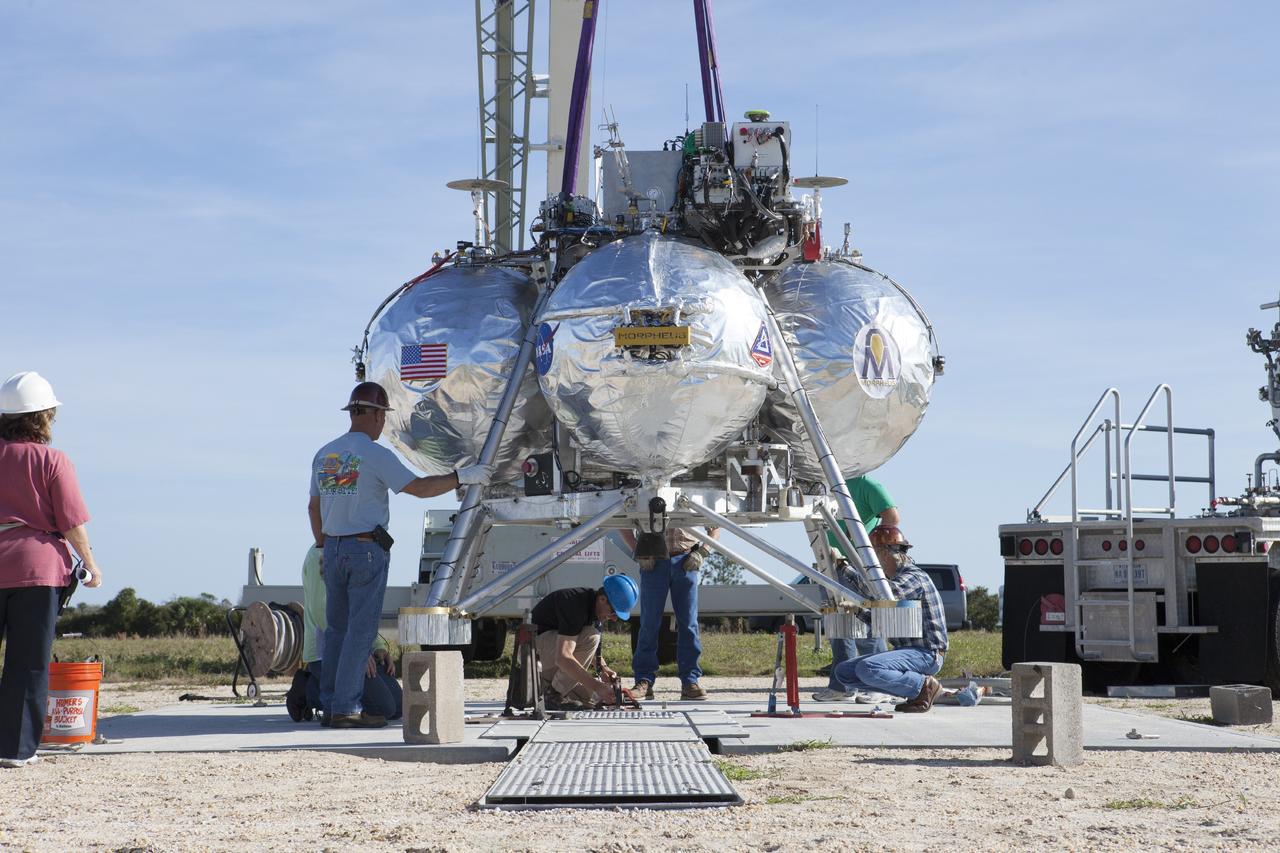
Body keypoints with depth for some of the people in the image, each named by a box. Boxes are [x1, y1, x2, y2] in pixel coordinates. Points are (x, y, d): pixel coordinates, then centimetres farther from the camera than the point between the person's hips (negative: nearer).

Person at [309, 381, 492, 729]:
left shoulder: (324, 454, 11)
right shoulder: (375, 455, -11)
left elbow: (314, 507, 19)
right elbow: (419, 487, -16)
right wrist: (461, 477, -6)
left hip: (334, 548, 7)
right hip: (367, 550, -7)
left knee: (337, 629, 13)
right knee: (360, 630, -4)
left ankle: (330, 706, 14)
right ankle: (346, 709, -5)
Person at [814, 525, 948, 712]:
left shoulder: (914, 578, -15)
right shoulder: (897, 577, 18)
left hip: (926, 654, -10)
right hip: (906, 651, 10)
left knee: (867, 669, -31)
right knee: (843, 672, 4)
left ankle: (925, 686, -11)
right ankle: (914, 691, 2)